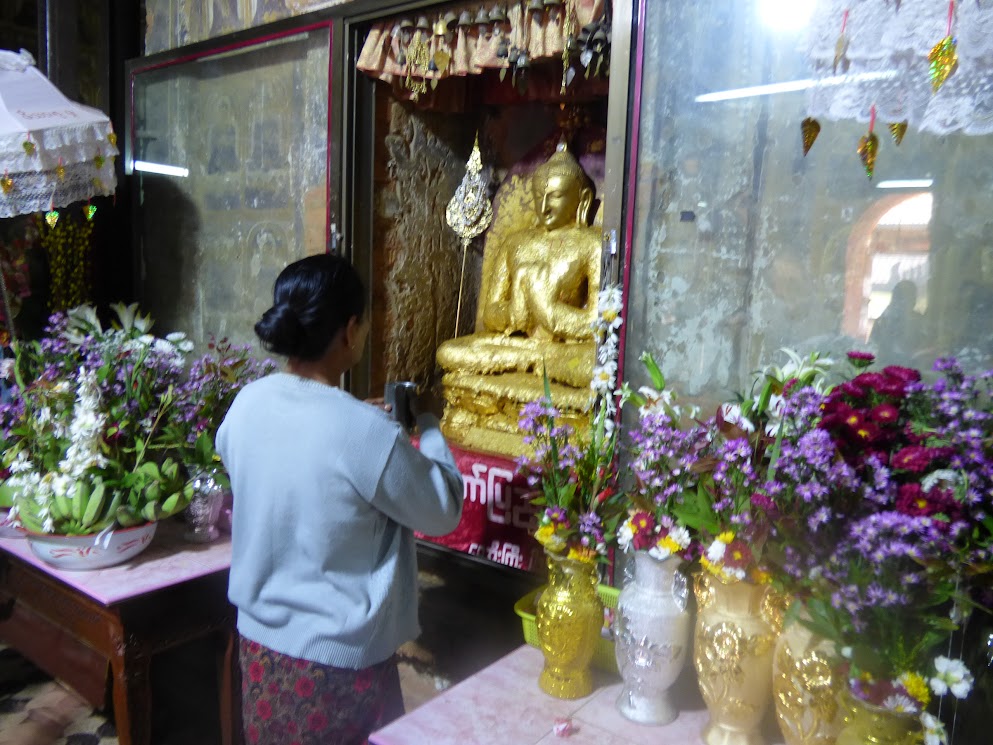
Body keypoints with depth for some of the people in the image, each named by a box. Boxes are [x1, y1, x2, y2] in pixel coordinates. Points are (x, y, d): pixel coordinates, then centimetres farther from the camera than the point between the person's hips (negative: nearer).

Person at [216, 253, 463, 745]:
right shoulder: (368, 432, -27)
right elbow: (444, 513, -12)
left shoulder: (245, 405, -8)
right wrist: (427, 424, 0)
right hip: (338, 658, -6)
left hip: (260, 640, 6)